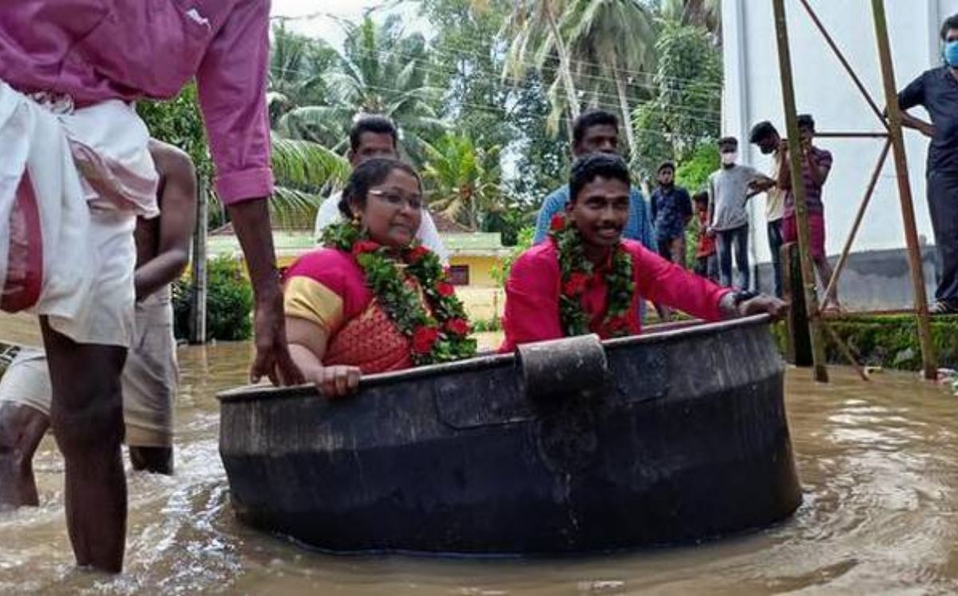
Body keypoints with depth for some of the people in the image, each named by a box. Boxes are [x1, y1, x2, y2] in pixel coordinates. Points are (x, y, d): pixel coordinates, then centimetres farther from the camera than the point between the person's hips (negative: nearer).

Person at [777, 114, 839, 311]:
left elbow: (819, 180, -8)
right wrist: (783, 157, -3)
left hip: (812, 211, -5)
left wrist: (809, 155, -15)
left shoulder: (822, 155, 7)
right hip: (790, 212, 5)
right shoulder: (790, 157, 18)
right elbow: (782, 184, 7)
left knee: (817, 256, -15)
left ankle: (832, 299, -19)